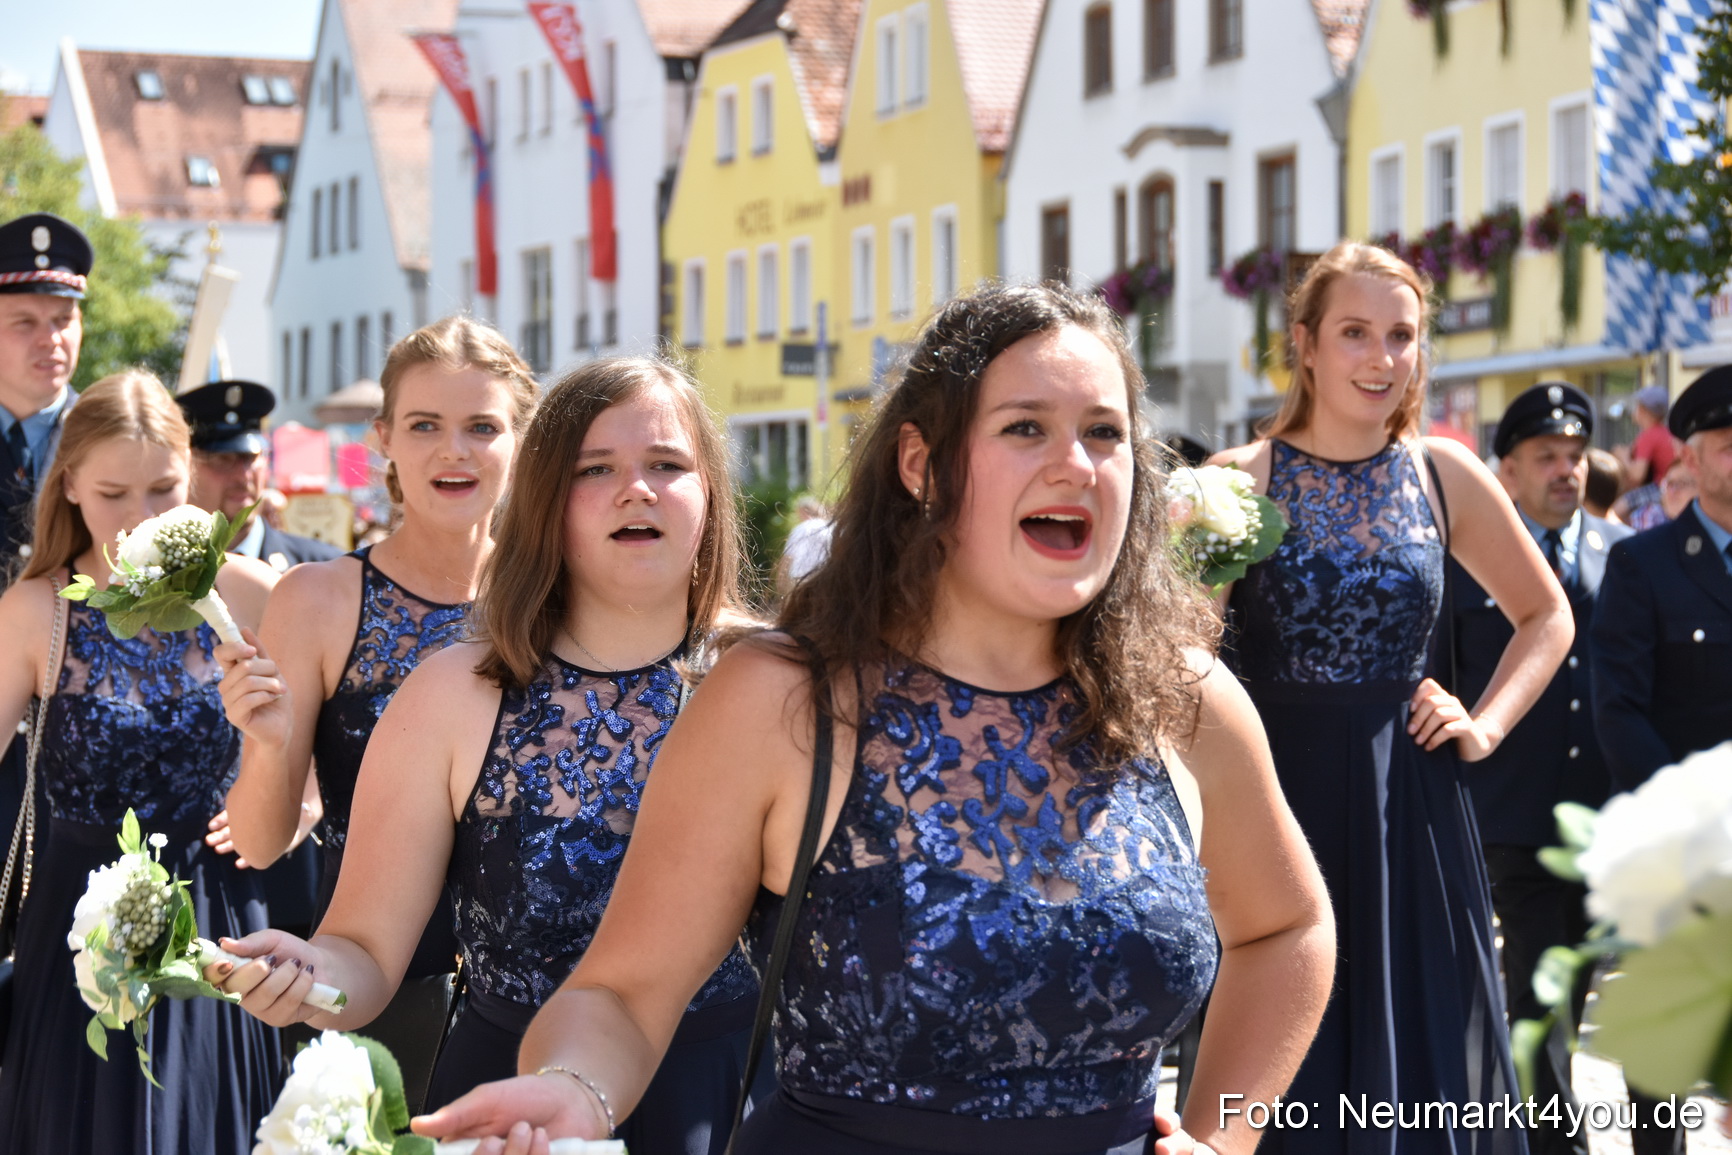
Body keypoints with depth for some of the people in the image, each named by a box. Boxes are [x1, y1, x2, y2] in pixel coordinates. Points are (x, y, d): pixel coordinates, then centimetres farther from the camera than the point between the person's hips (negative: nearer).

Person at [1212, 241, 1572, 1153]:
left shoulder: (1445, 476, 4)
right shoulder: (1240, 481, -4)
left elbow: (1546, 615, 17)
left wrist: (1487, 726, 6)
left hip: (1411, 814, 2)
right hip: (1276, 803, -2)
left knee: (1420, 1067, 7)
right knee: (1281, 1078, 5)